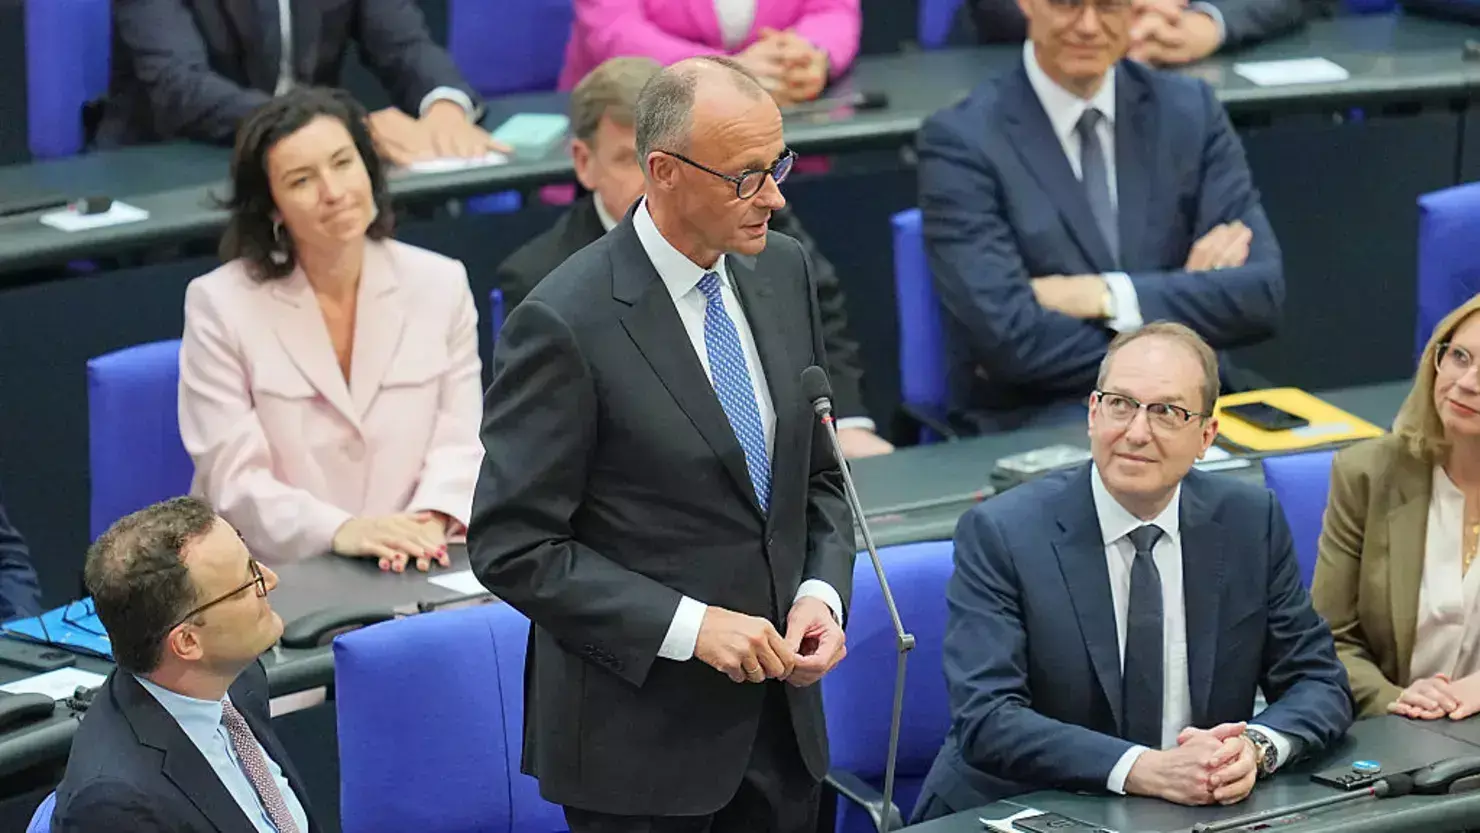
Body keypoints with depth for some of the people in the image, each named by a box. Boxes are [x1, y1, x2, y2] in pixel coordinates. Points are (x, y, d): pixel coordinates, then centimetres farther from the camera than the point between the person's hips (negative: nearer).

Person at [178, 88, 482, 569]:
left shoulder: (440, 286, 8)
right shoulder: (219, 305, -1)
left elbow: (460, 441, 4)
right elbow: (235, 480, -6)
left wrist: (430, 520, -17)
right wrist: (338, 530, -23)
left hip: (411, 571, 2)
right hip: (274, 580, -2)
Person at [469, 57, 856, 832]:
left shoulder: (783, 272, 4)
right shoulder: (565, 324, -16)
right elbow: (513, 547, -15)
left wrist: (822, 594, -4)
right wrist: (687, 625, -20)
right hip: (638, 740, -6)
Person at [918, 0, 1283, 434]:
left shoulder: (1189, 110, 6)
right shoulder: (961, 140, -6)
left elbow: (1262, 291, -2)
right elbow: (1010, 339, -16)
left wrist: (1108, 297, -14)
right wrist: (1189, 298, -11)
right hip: (1031, 425, -4)